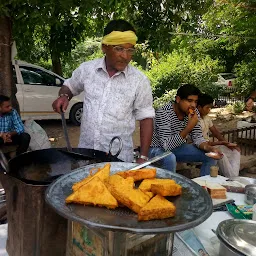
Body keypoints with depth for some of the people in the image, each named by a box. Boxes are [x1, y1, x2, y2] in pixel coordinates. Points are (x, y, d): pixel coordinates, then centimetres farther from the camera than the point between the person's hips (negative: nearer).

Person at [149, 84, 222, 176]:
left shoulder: (194, 113, -6)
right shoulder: (164, 113, -28)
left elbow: (197, 137, -3)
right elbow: (166, 145, -33)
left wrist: (210, 148, -24)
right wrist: (188, 128, -38)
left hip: (178, 147, 7)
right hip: (158, 149, -7)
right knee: (170, 159, -39)